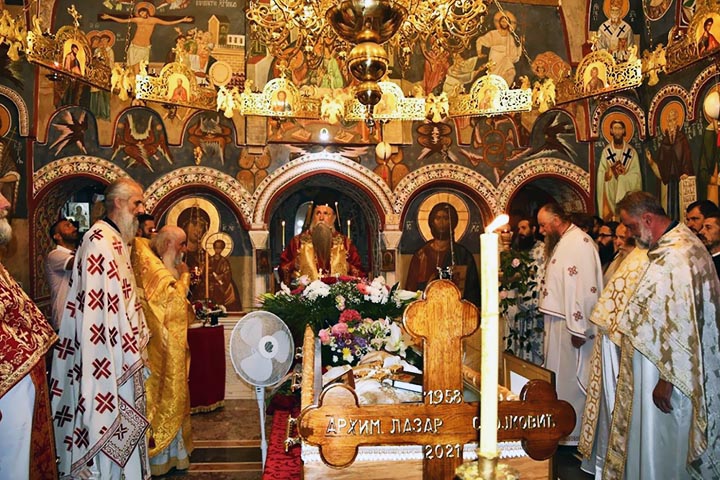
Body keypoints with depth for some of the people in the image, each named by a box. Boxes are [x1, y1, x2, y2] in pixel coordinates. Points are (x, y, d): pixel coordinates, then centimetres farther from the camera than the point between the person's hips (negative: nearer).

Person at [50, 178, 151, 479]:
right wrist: (132, 345, -19)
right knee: (108, 416, -2)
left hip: (120, 352, 10)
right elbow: (99, 301, -21)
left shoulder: (117, 241, 15)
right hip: (108, 353, -10)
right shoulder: (100, 239, -15)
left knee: (119, 416, 15)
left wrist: (136, 339, 18)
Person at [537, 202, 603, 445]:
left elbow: (584, 287, -23)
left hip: (571, 323, -10)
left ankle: (574, 434, 14)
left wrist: (578, 328, -24)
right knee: (559, 376, 16)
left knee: (571, 378, 1)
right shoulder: (561, 243, 16)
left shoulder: (580, 242, -16)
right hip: (557, 321, 10)